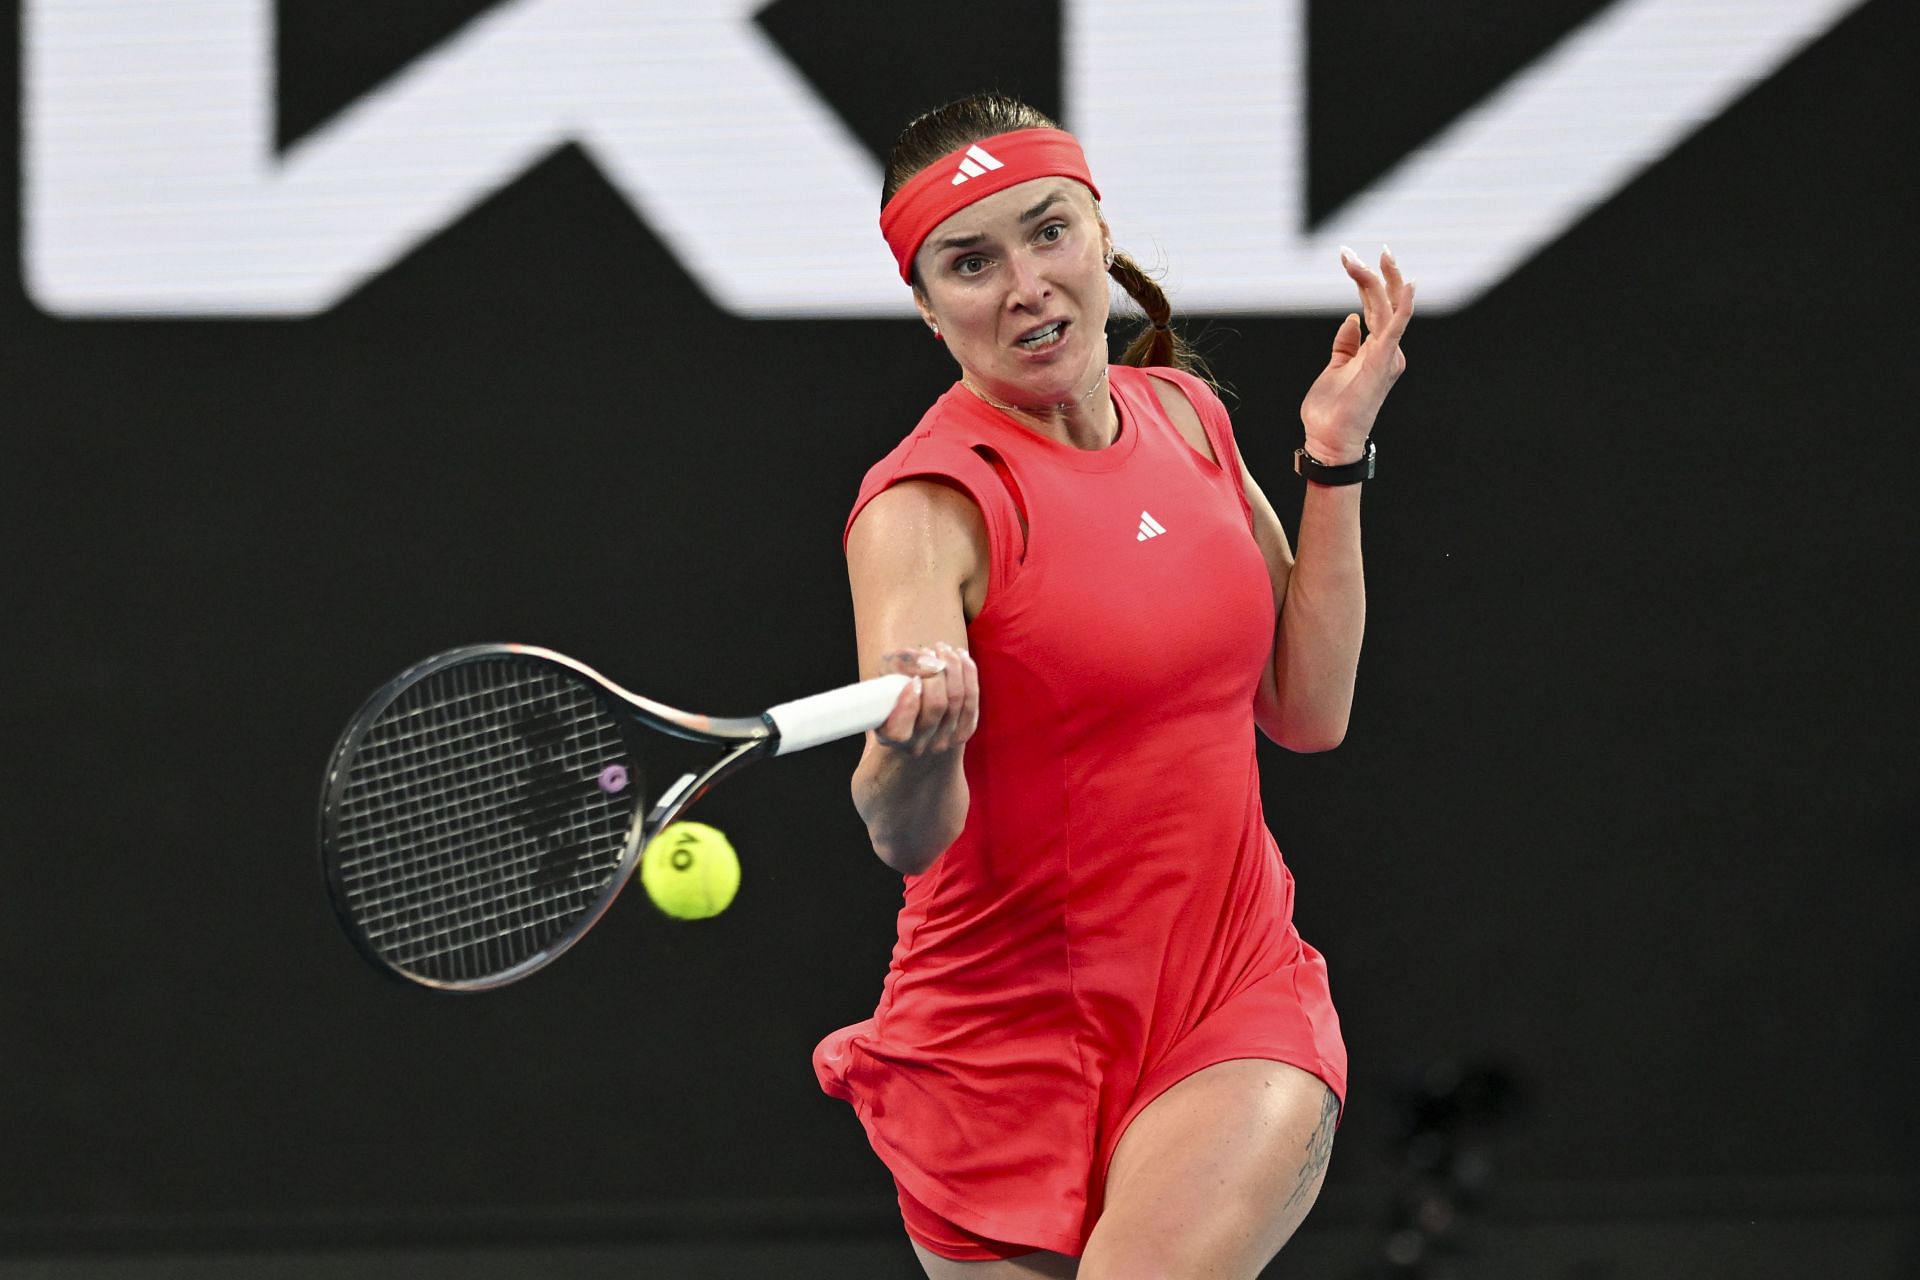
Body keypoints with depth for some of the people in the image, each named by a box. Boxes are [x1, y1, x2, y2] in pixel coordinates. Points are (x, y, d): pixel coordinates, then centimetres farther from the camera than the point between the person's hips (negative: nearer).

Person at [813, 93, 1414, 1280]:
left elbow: (1308, 710, 7)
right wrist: (914, 749, -50)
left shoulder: (1186, 419, 4)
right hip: (1012, 1040, -2)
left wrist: (1336, 459, 3)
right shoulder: (929, 504, -14)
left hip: (1239, 1005, 2)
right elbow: (911, 837, -28)